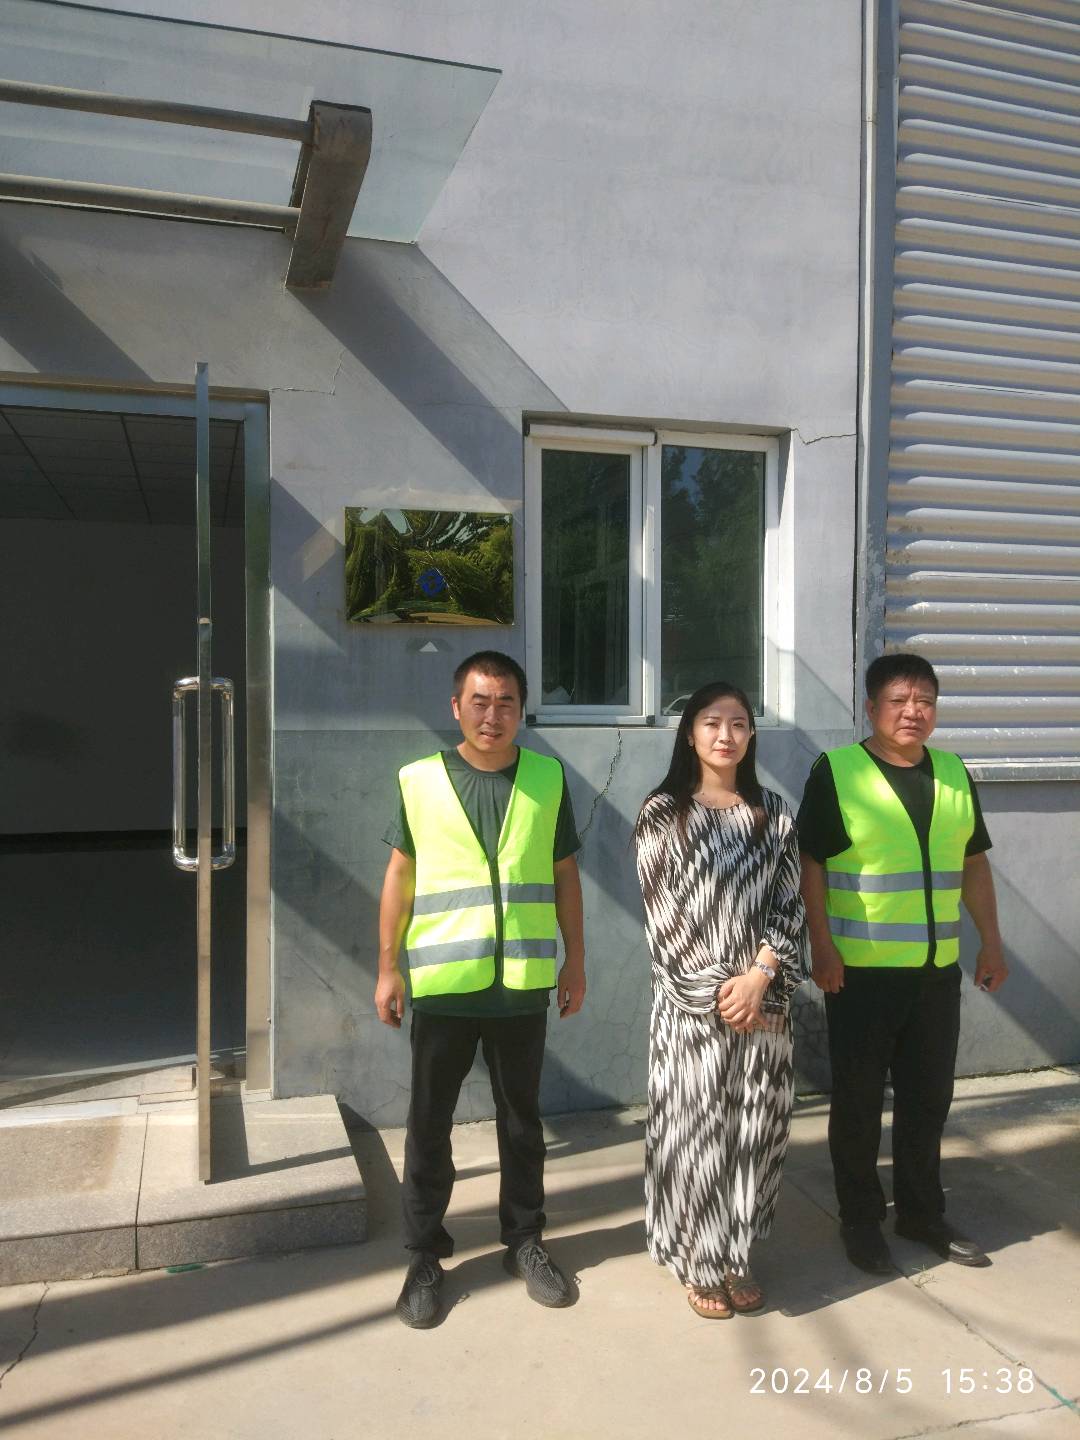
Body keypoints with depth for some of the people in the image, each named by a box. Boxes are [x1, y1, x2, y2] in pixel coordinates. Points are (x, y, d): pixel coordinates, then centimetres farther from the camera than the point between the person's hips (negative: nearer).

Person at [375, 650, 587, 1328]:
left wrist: (576, 960, 7)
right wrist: (388, 967, 1)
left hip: (524, 981, 1)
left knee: (521, 1118, 16)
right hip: (442, 983, -1)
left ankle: (525, 1240, 34)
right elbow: (400, 875, 2)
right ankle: (425, 1256, 27)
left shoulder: (547, 778, 1)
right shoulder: (420, 780, -3)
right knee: (429, 1123, 10)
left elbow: (565, 874, 7)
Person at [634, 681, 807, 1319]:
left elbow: (790, 905, 3)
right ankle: (700, 1264, 20)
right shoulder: (662, 812, -1)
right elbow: (665, 913, -6)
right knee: (695, 1129, 3)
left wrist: (759, 976, -11)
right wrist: (713, 990, -11)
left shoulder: (774, 814, 7)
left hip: (763, 997, 3)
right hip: (690, 999, -3)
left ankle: (739, 1257, 26)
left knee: (756, 1128, 8)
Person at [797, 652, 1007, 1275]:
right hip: (861, 969, -5)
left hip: (938, 968, 5)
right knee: (859, 1101, 8)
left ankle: (923, 1212, 34)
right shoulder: (836, 771, -9)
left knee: (928, 1097, 16)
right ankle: (861, 1221, 25)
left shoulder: (954, 773, 8)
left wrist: (992, 943, 11)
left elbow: (975, 863, 14)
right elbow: (810, 864, -10)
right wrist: (823, 948, -16)